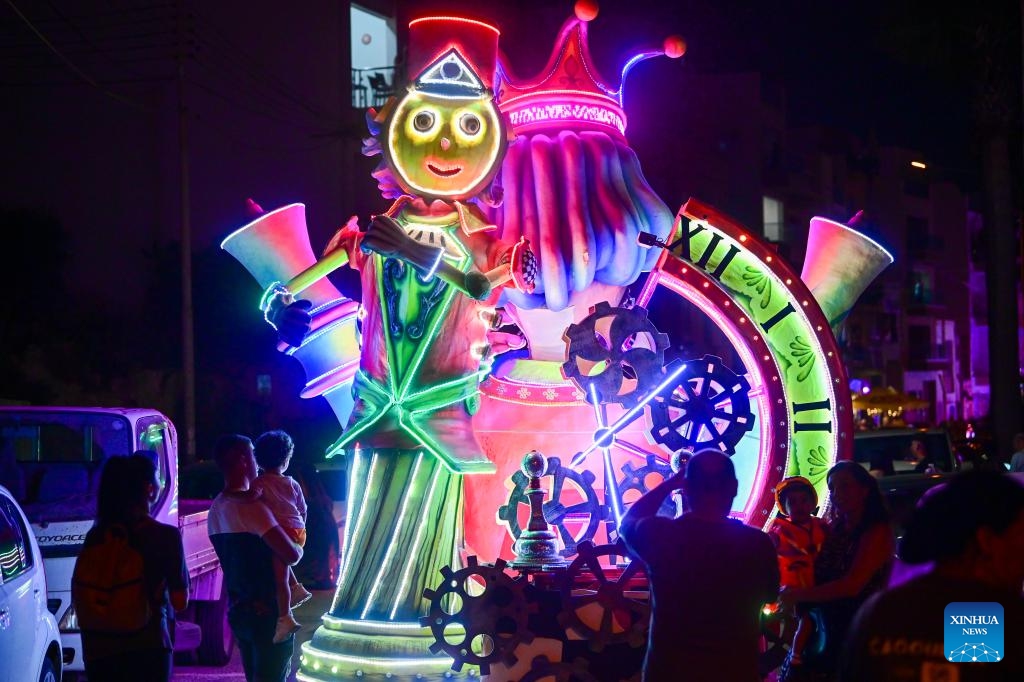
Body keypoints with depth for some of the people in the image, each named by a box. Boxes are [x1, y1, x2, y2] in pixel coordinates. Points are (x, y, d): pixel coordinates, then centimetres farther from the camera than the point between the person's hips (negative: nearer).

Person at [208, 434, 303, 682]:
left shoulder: (216, 508, 11)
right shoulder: (250, 506, -18)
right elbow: (290, 555, -22)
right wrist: (299, 549, -1)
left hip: (238, 611, 9)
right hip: (267, 612, -9)